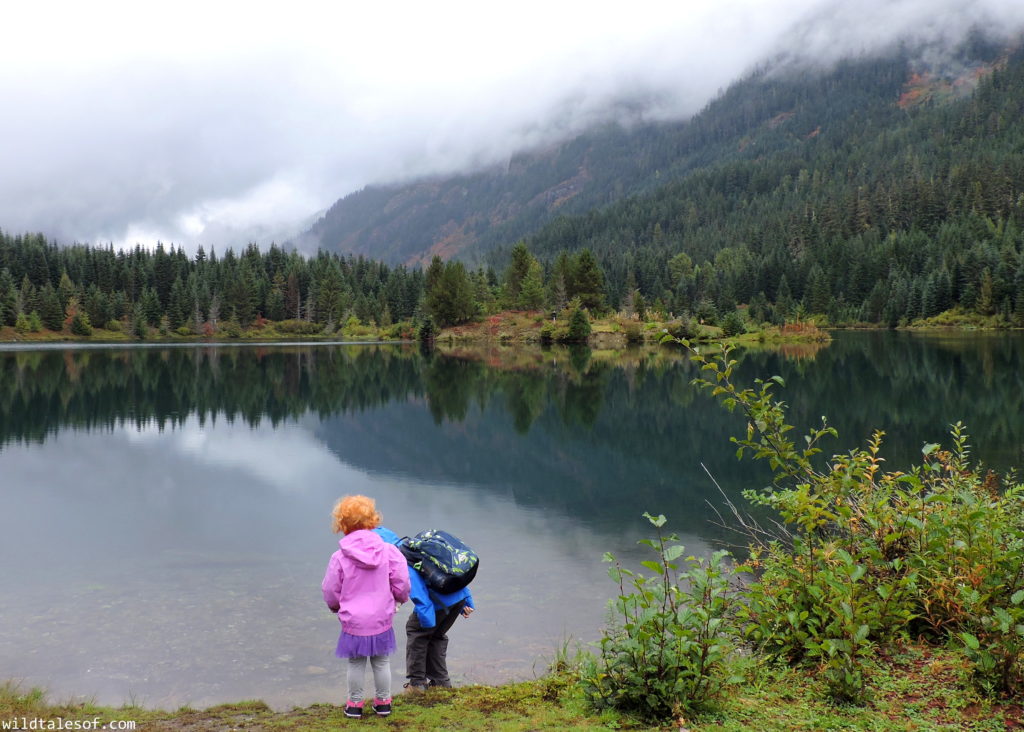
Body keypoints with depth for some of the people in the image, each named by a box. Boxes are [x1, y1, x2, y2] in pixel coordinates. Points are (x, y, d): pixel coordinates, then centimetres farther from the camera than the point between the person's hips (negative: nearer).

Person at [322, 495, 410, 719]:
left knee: (356, 664, 16)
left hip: (353, 622, -1)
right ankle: (383, 702, 29)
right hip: (382, 620, 1)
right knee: (381, 662, 18)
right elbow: (401, 584, -5)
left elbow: (330, 592, -2)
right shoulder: (389, 551, -11)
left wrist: (336, 607, 20)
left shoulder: (339, 558, -13)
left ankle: (355, 704, 25)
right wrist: (400, 598, 19)